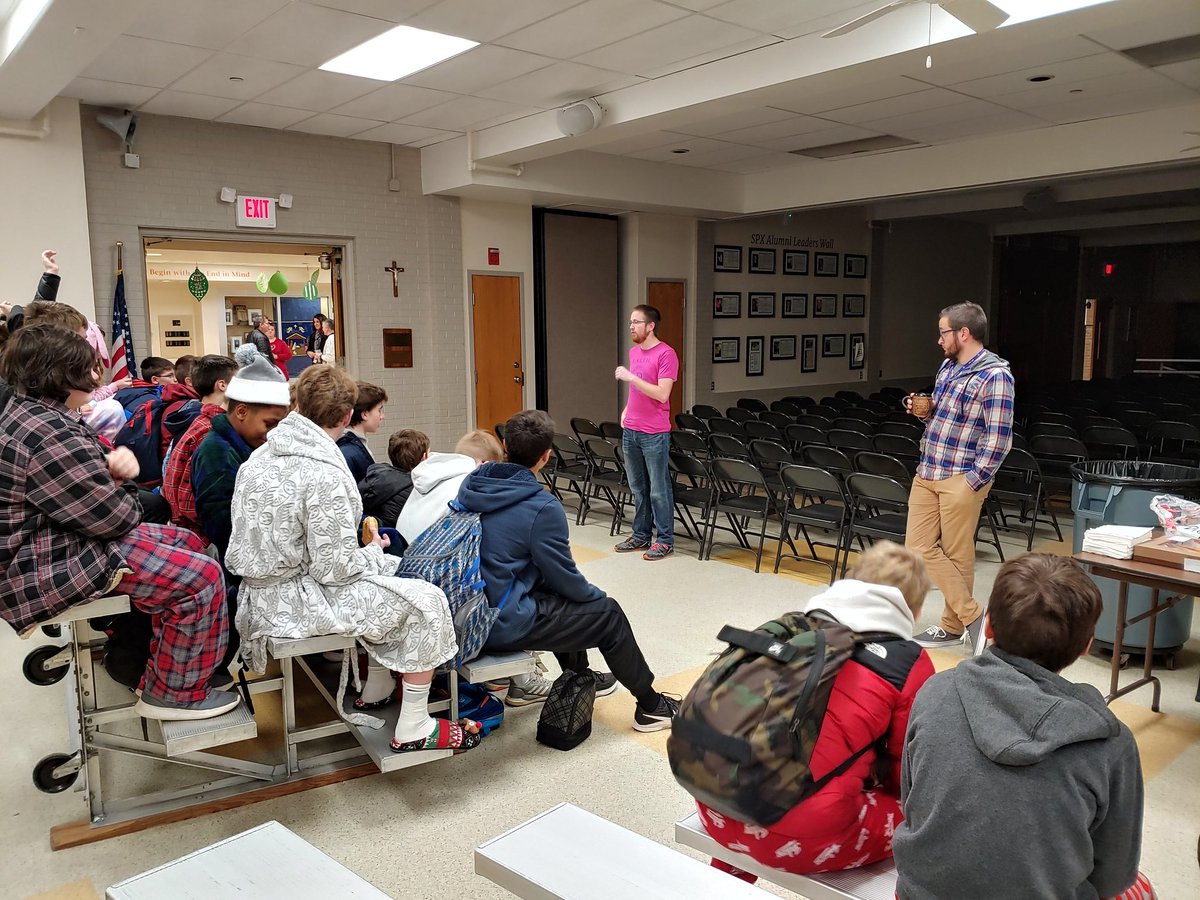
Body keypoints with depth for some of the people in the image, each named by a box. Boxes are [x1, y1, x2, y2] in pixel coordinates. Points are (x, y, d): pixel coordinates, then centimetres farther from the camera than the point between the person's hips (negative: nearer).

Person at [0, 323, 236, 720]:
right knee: (202, 578, -15)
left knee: (188, 542, 17)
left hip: (55, 538, 12)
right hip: (44, 567, -12)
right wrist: (125, 493, 1)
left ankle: (167, 664, 25)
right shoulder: (46, 437, -27)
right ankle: (176, 693, 2)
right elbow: (115, 516, -24)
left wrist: (115, 462, -10)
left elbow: (83, 474, 15)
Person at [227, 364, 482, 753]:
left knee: (386, 573, 25)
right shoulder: (323, 474, -25)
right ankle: (412, 730, 5)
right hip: (297, 600, -9)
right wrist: (373, 552, -1)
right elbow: (335, 569, -22)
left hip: (263, 589, 10)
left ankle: (375, 690, 33)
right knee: (426, 601, -5)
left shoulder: (261, 457, 3)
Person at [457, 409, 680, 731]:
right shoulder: (542, 507, -22)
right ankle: (651, 706, 22)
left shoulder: (471, 484, 1)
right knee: (609, 613, 7)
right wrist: (598, 595, 11)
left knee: (559, 594, 30)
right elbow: (566, 579, -12)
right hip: (504, 624, -8)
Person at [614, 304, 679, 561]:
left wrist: (630, 376, -21)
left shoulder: (666, 354, -13)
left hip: (655, 434, -7)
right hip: (630, 431, 7)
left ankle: (665, 540, 10)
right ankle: (641, 535, 25)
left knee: (658, 490, 0)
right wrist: (626, 410, 11)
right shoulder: (633, 352, 12)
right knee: (638, 488, 14)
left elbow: (662, 394, -20)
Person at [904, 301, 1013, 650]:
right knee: (920, 546, 7)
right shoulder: (948, 366, 12)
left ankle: (954, 625, 18)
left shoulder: (994, 376, -14)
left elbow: (998, 441, -17)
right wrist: (922, 411, 4)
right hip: (926, 473, 9)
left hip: (961, 479, -9)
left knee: (956, 554, 2)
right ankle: (972, 615, 17)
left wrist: (971, 483, -16)